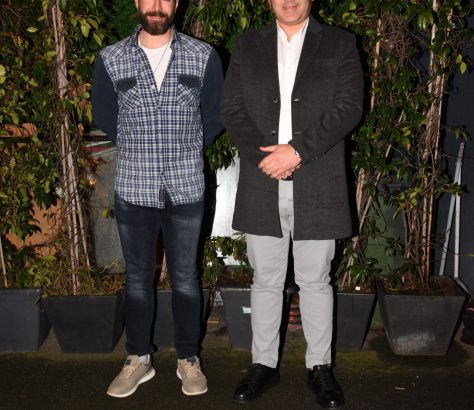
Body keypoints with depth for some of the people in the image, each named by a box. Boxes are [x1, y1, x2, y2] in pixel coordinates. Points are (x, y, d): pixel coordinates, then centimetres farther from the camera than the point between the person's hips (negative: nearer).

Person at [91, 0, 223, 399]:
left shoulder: (203, 56, -1)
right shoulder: (111, 59, 0)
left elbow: (215, 115, 8)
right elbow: (104, 116, 12)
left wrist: (185, 151, 8)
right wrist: (140, 148, 12)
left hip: (186, 188, -1)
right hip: (134, 188, 1)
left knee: (186, 277, 9)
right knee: (138, 277, 12)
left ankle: (189, 359, 25)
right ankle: (138, 359, 27)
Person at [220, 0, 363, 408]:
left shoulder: (340, 44, 6)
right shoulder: (247, 45, 11)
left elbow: (349, 107, -5)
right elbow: (231, 109, 3)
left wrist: (298, 150, -15)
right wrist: (267, 158, -11)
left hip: (317, 188, -1)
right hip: (261, 187, 2)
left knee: (316, 282, 9)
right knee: (266, 281, 11)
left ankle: (320, 367, 25)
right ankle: (264, 364, 26)